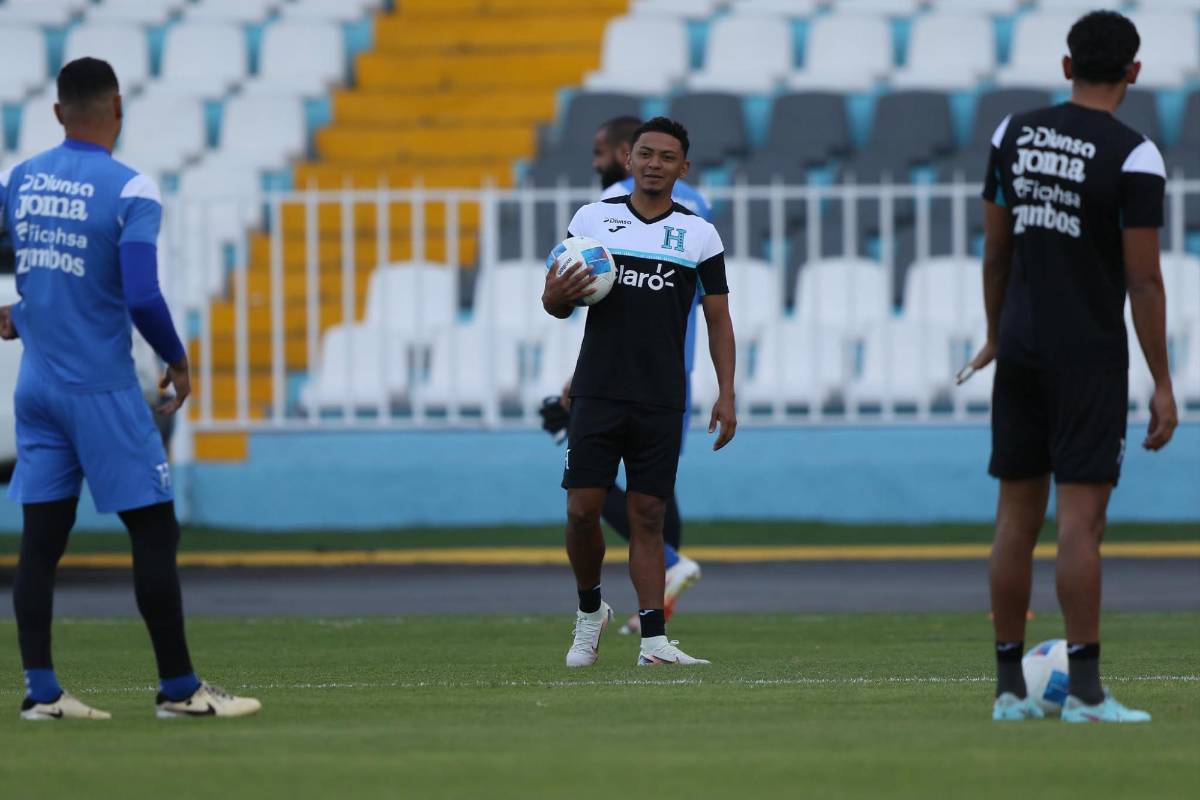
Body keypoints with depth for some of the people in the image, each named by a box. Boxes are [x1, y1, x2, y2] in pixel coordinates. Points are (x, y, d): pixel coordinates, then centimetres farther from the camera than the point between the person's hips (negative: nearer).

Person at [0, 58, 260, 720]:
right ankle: (178, 689, 3)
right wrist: (177, 361, -3)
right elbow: (143, 297, -19)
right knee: (155, 533, 1)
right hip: (103, 391, -6)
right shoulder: (129, 191, -13)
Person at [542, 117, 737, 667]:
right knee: (582, 511, -5)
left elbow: (718, 320, 8)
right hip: (597, 395, 0)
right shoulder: (591, 219, 6)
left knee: (648, 518, -1)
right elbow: (555, 303, 10)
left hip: (662, 403, 0)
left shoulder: (700, 235, 5)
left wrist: (726, 395, -2)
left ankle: (653, 641, -2)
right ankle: (589, 610, 19)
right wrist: (559, 297, -15)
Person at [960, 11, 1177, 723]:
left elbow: (996, 251, 12)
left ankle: (1011, 689, 11)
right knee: (1081, 519, -7)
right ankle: (1085, 691, -10)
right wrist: (1163, 385, -9)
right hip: (1091, 357, -5)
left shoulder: (1014, 134, 4)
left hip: (1021, 351, 5)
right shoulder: (1133, 157, -12)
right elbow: (1144, 278, -13)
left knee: (1017, 517, 9)